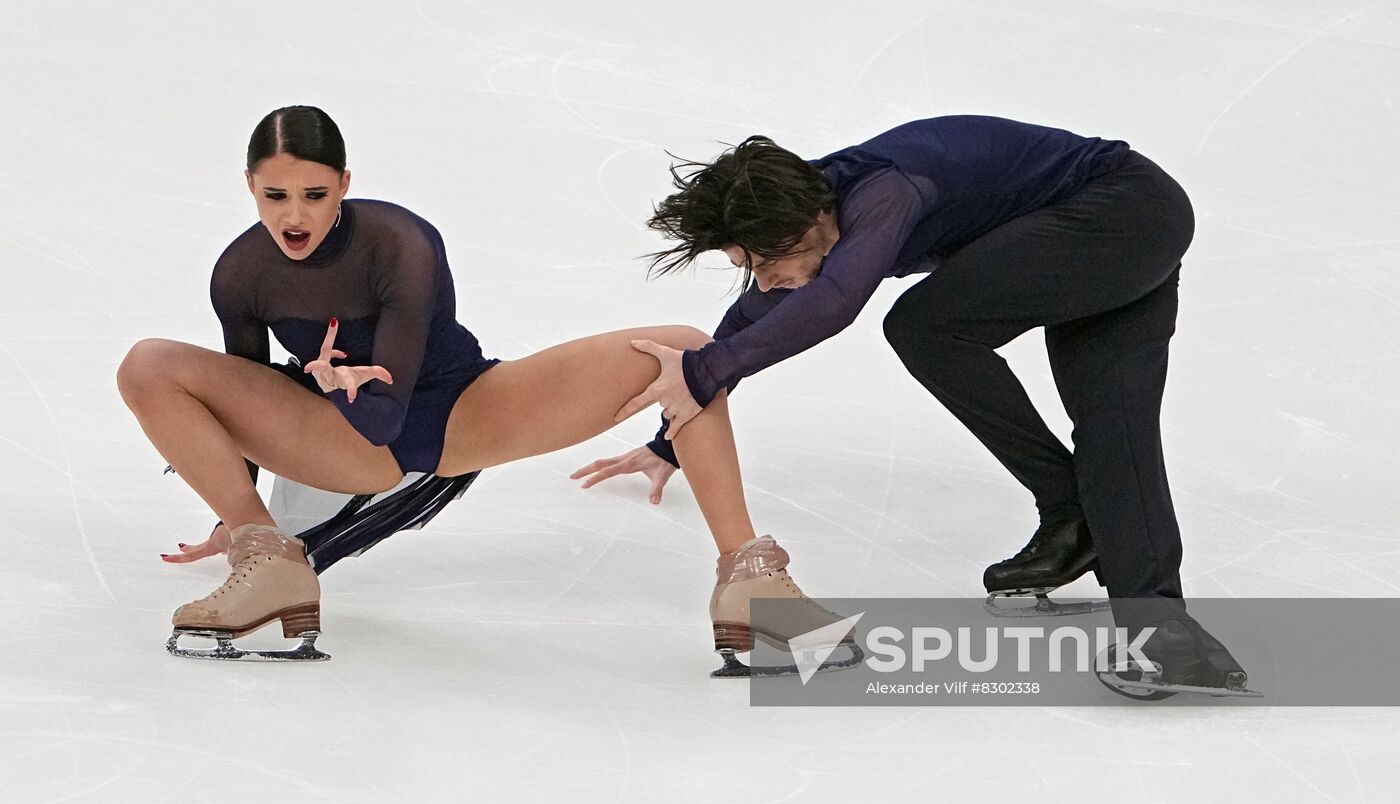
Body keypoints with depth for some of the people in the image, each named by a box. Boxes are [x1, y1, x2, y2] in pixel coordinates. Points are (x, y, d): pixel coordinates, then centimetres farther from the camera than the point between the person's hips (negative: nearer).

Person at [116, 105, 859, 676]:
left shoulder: (400, 245, -27)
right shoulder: (240, 274, -16)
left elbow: (386, 410, -25)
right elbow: (245, 395, 3)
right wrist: (235, 514, 10)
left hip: (463, 416, -3)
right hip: (355, 445, 3)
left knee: (685, 353, -24)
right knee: (148, 367, -19)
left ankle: (747, 580, -26)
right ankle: (269, 565, -23)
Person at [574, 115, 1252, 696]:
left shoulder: (882, 193, -28)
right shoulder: (801, 217, 2)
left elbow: (835, 300, -47)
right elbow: (745, 329, 17)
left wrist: (705, 370, -41)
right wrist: (669, 446, 23)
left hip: (1132, 201, -9)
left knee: (926, 323, -20)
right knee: (1112, 428, -13)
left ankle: (1068, 510, -12)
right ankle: (1156, 620, -30)